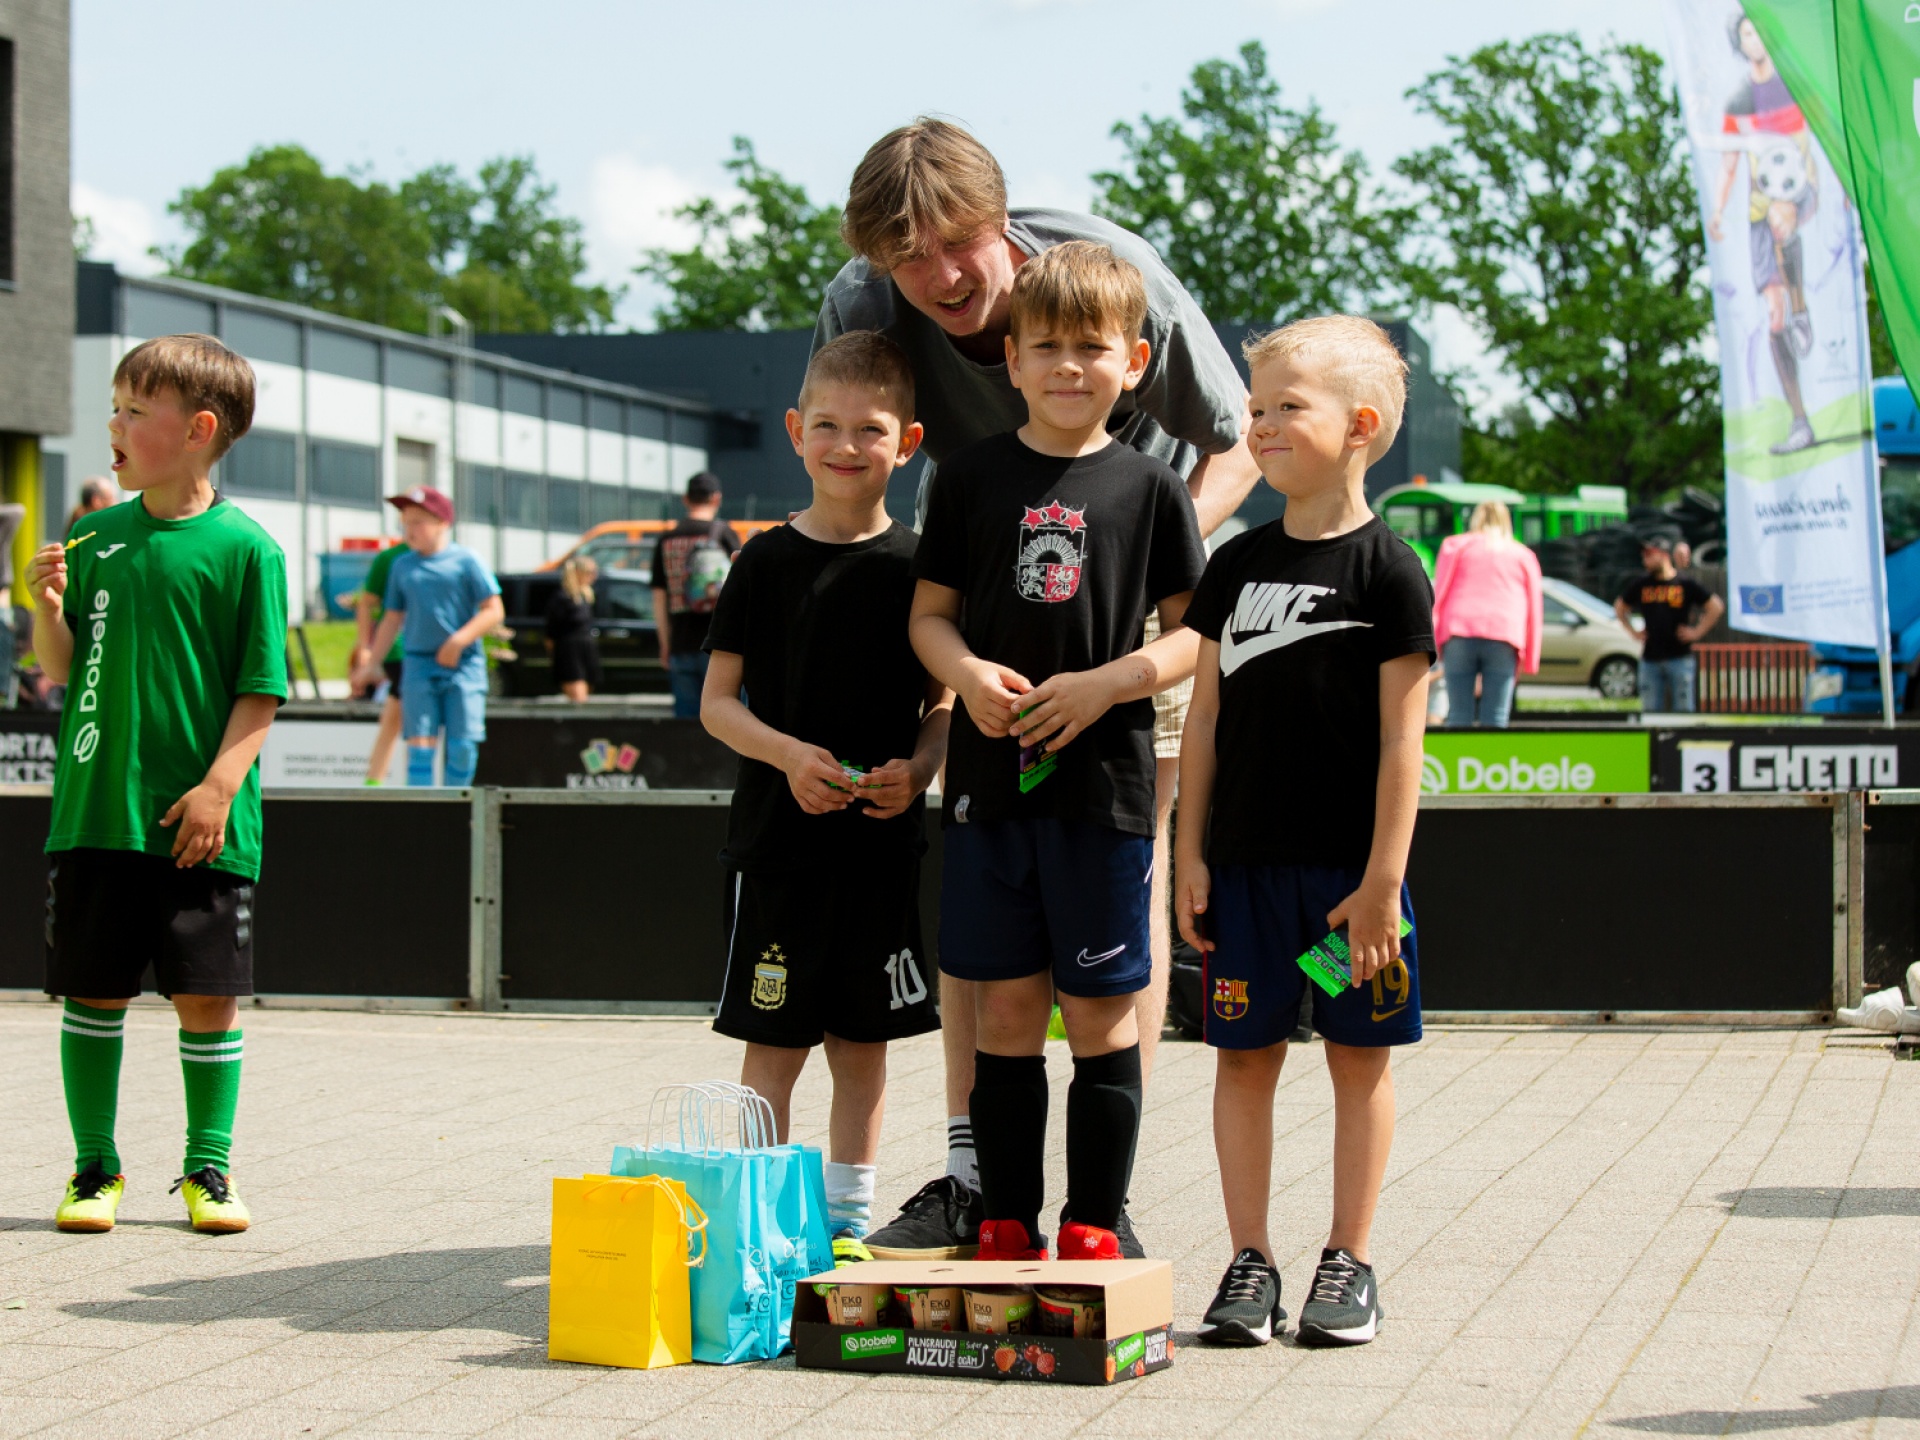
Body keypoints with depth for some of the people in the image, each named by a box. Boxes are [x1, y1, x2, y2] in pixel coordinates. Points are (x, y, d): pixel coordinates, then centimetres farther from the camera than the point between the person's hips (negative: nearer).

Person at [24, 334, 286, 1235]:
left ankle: (208, 1169, 16)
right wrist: (48, 607, -9)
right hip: (94, 811, 3)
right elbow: (62, 669, 10)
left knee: (208, 994, 2)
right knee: (93, 991, 5)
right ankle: (95, 1168, 17)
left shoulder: (244, 548, -4)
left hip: (199, 823, -3)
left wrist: (220, 786, -14)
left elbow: (260, 690, -5)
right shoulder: (99, 538, 7)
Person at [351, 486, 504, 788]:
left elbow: (494, 611, -5)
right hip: (418, 664, 3)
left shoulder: (465, 560, -2)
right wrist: (373, 663, 15)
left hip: (463, 665, -3)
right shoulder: (403, 566, 10)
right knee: (420, 742, -4)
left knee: (462, 745, -5)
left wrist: (458, 641, -14)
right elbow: (393, 619, 18)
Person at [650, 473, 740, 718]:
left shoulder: (666, 540, 9)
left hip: (681, 645, 3)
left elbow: (659, 599, 11)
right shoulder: (723, 533, -2)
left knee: (686, 716, 6)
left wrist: (665, 644, 19)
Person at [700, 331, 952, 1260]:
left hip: (883, 840, 2)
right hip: (779, 837, -2)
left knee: (863, 1041, 9)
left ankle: (847, 1218, 21)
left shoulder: (916, 566, 3)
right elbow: (717, 702, 0)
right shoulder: (769, 560, 0)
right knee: (776, 1041, 0)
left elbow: (945, 703, 8)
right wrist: (787, 753, -16)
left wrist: (917, 767, -12)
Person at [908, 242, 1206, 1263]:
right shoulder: (973, 478, 5)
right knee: (1003, 1008, 5)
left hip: (1104, 783, -1)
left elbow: (1193, 633, 3)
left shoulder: (1149, 487, 1)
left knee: (1101, 1013, 2)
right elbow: (930, 612, 10)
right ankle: (1005, 1227, 14)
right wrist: (967, 672, -10)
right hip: (991, 777, 1)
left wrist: (1107, 683, -13)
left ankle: (1094, 1227, 11)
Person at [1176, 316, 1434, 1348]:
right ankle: (1249, 1262, 14)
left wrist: (1382, 882, -12)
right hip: (1245, 862, 4)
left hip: (1349, 865, -4)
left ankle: (1348, 1263, 14)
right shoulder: (1235, 566, 7)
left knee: (1358, 1056, 5)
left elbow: (1401, 740, -8)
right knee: (1244, 1055, 6)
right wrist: (1192, 858, 3)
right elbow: (1205, 721, 9)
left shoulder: (1389, 573, -6)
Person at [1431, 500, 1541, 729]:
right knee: (1495, 719, -3)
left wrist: (1431, 638, 5)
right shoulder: (1524, 556, 21)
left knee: (1459, 717, -1)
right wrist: (1530, 660, 15)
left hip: (1459, 633, 0)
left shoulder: (1455, 545, 18)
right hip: (1504, 638, 0)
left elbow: (1439, 593, 8)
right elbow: (1534, 608, 16)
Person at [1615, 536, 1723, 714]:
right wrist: (1632, 631, 14)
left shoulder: (1686, 584, -1)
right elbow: (1620, 606, 24)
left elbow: (1716, 607, 1)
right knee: (1650, 711, 2)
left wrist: (1697, 631, -3)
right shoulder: (1641, 584, 9)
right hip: (1650, 660, 3)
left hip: (1679, 658, -3)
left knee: (1682, 710, -1)